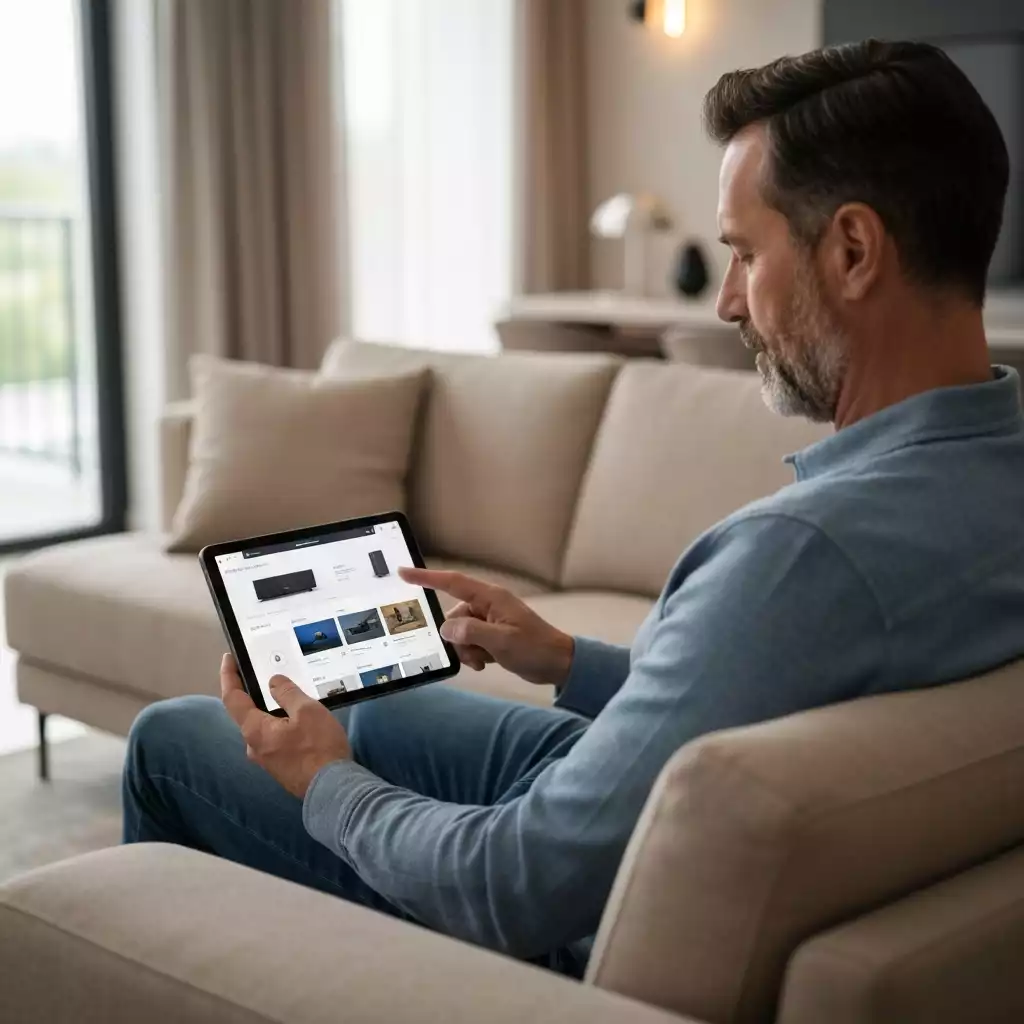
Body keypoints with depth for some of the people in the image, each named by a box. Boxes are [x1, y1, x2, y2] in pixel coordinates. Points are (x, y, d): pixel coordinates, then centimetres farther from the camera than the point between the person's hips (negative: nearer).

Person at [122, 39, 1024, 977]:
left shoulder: (814, 547, -38)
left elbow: (518, 891, -31)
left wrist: (328, 787, -12)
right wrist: (570, 663, 6)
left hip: (581, 933, -8)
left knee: (171, 738, 9)